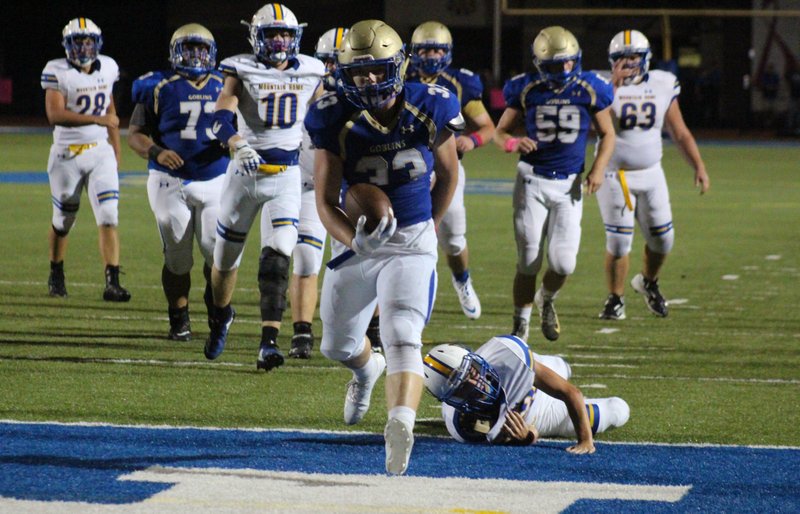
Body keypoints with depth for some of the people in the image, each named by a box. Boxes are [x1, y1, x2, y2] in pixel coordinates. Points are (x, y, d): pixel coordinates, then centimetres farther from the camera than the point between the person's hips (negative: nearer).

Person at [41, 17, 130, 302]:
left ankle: (112, 283, -14)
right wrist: (97, 119, -28)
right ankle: (56, 276, 32)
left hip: (100, 152, 3)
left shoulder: (108, 68, 4)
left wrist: (116, 150, 16)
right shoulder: (56, 71, -12)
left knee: (108, 217, -10)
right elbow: (55, 115, -22)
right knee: (63, 221, 11)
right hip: (67, 155, -3)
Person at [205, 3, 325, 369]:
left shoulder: (310, 73, 4)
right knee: (226, 257, 14)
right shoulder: (242, 70, -6)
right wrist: (237, 145, -39)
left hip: (287, 176, 1)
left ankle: (269, 343, -22)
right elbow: (222, 116, -19)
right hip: (245, 171, -1)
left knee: (277, 255, -17)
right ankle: (220, 316, 44)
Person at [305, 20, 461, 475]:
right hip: (356, 241, 2)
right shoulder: (336, 120, -13)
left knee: (402, 338, -23)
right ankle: (367, 371, 55)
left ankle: (401, 425, -43)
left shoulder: (429, 110, -12)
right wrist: (354, 240, -29)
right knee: (337, 346, 19)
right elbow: (326, 201, -11)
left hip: (412, 242, -2)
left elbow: (448, 174, 8)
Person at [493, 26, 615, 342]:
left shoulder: (589, 90, -2)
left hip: (568, 185, 1)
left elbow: (607, 135, 9)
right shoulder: (526, 90, -3)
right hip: (532, 181, -1)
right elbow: (500, 132, 4)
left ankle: (546, 300, 26)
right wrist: (513, 143, -20)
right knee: (528, 262, -2)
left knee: (563, 263, -7)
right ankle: (520, 325, 15)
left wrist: (598, 168, -7)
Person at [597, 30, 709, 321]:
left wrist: (699, 166, 1)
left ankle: (648, 282, 36)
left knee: (662, 239, 7)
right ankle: (615, 299, 11)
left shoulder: (662, 86, 1)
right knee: (619, 242, -6)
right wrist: (614, 85, -31)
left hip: (651, 175, 4)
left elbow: (680, 133, 7)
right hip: (615, 176, -4)